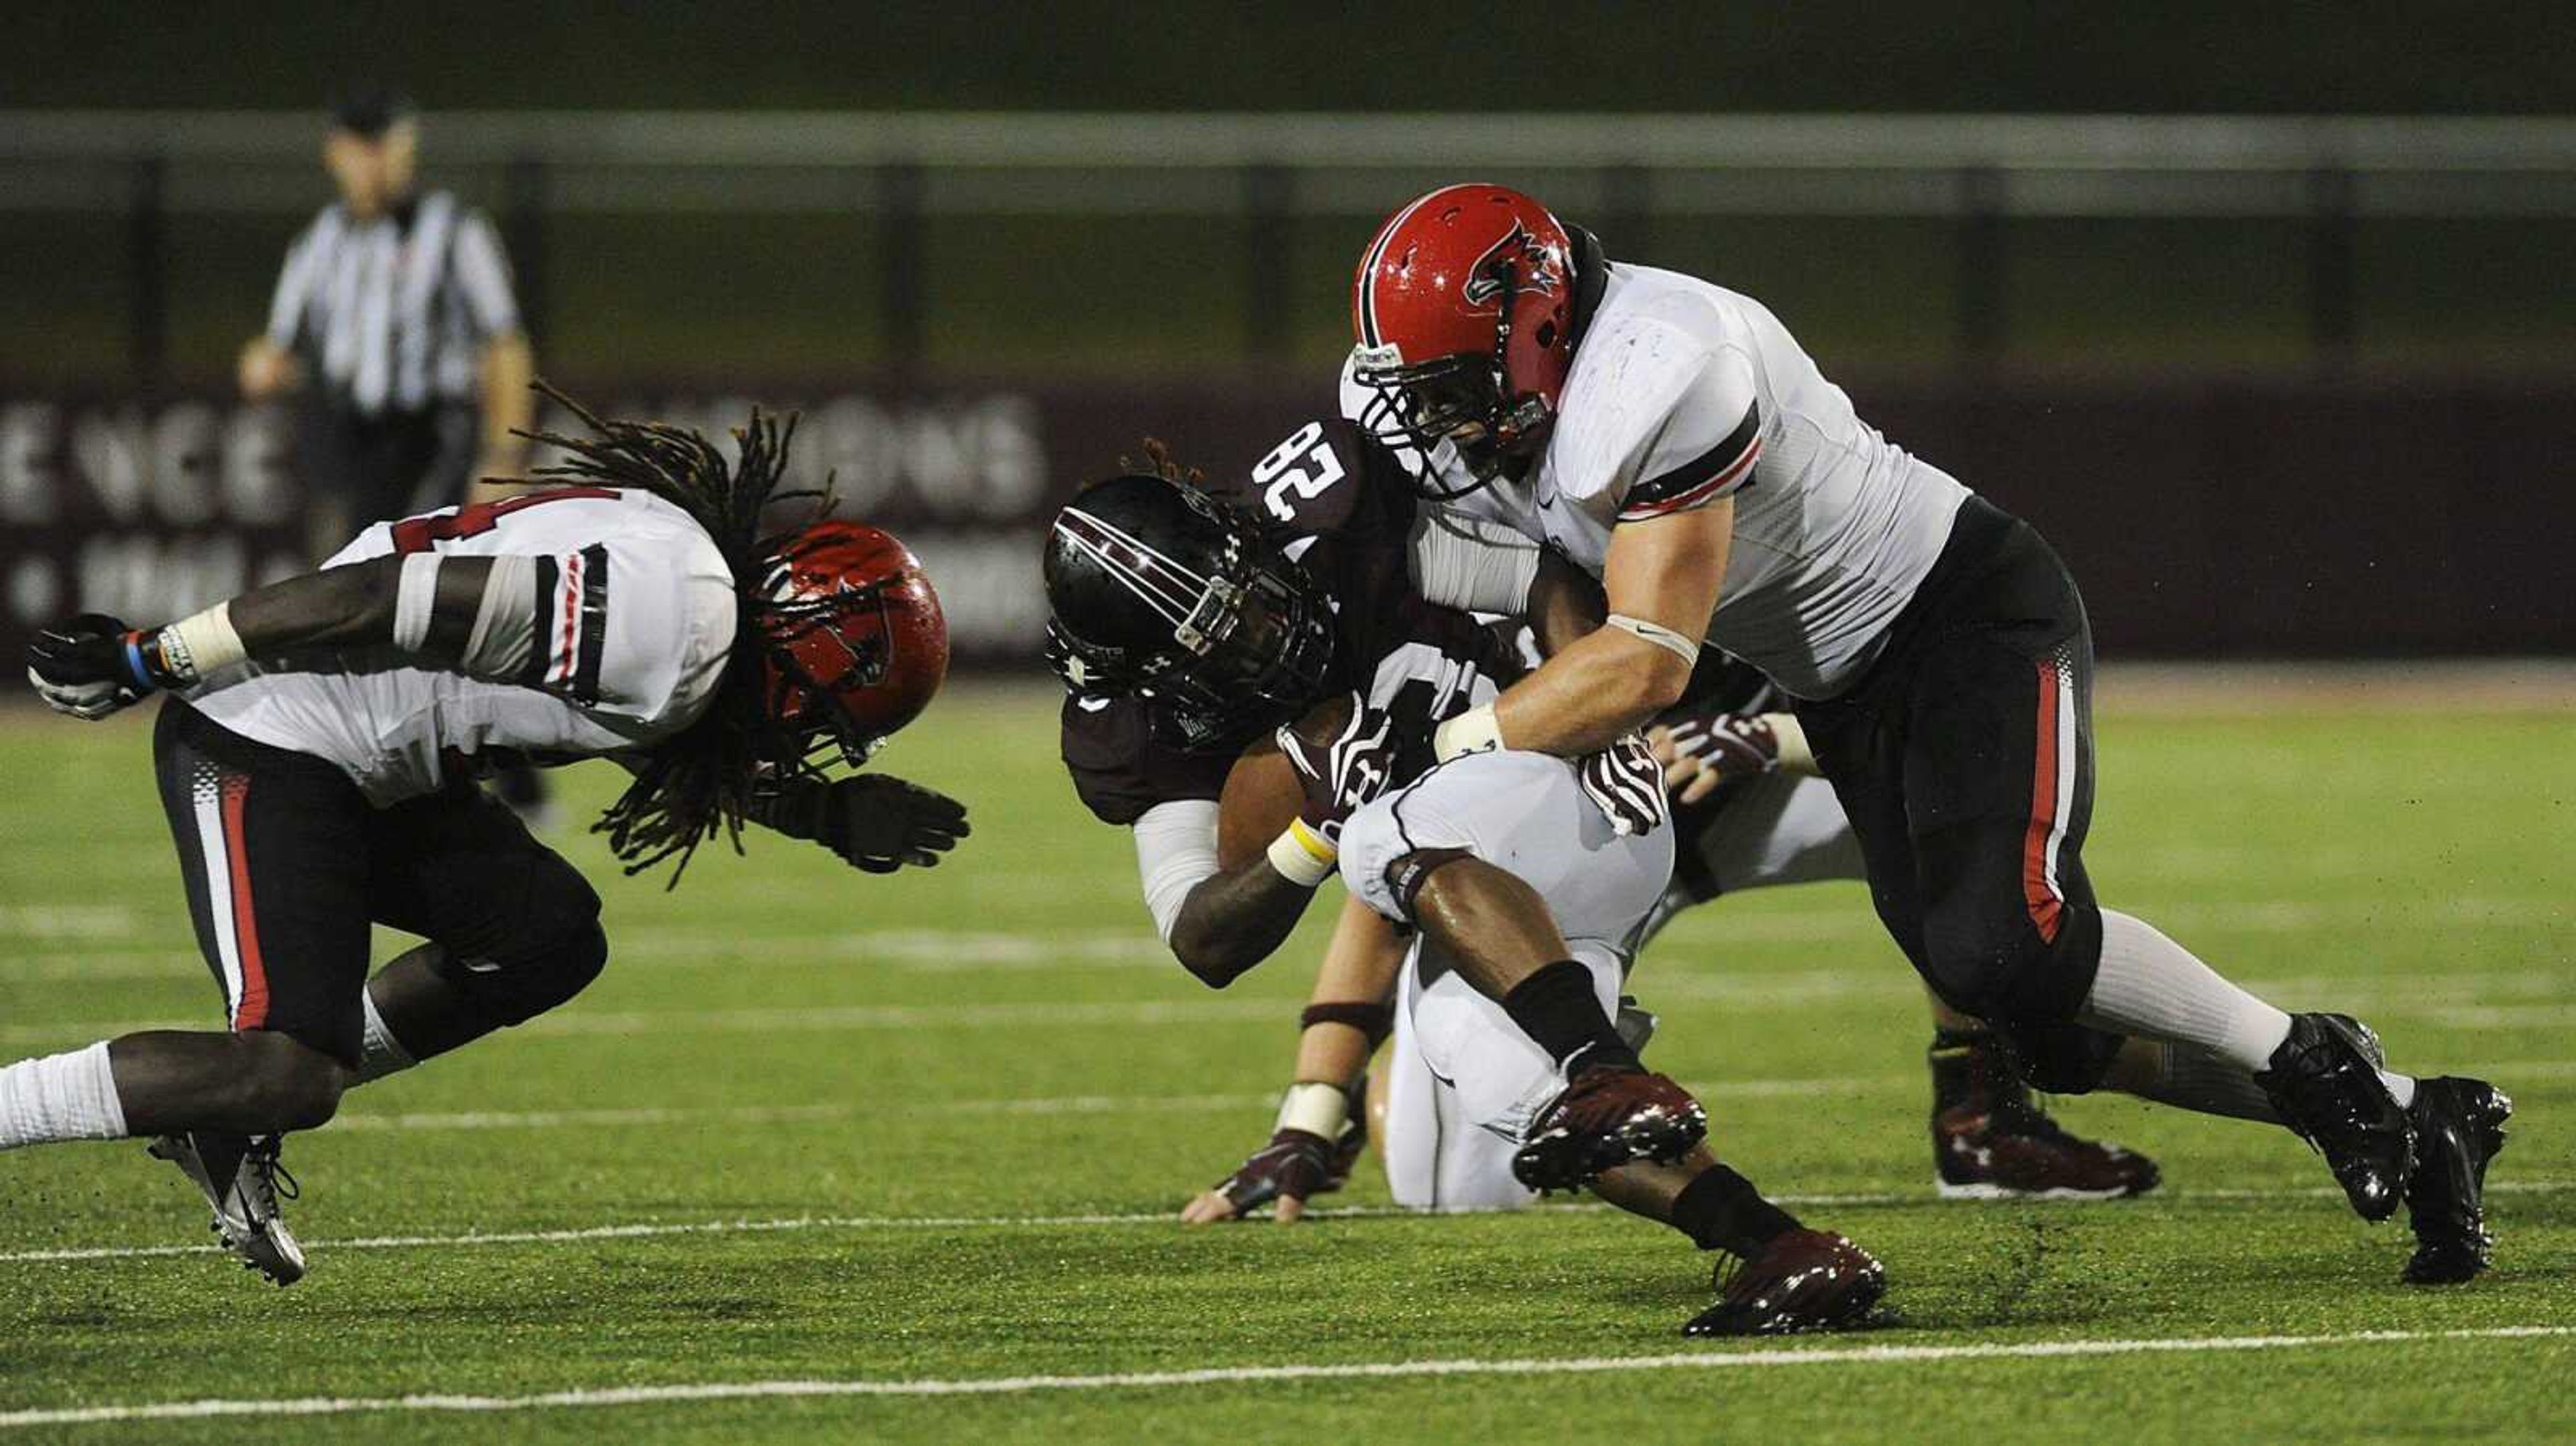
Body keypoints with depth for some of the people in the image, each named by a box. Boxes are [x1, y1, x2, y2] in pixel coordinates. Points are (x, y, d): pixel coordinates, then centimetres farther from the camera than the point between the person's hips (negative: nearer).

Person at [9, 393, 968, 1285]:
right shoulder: (671, 621, -21)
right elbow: (397, 597, -24)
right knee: (287, 1075, -17)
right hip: (263, 753, -10)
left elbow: (685, 758, 29)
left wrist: (834, 817, 19)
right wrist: (149, 663, -19)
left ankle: (232, 1118, 13)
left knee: (552, 939, 11)